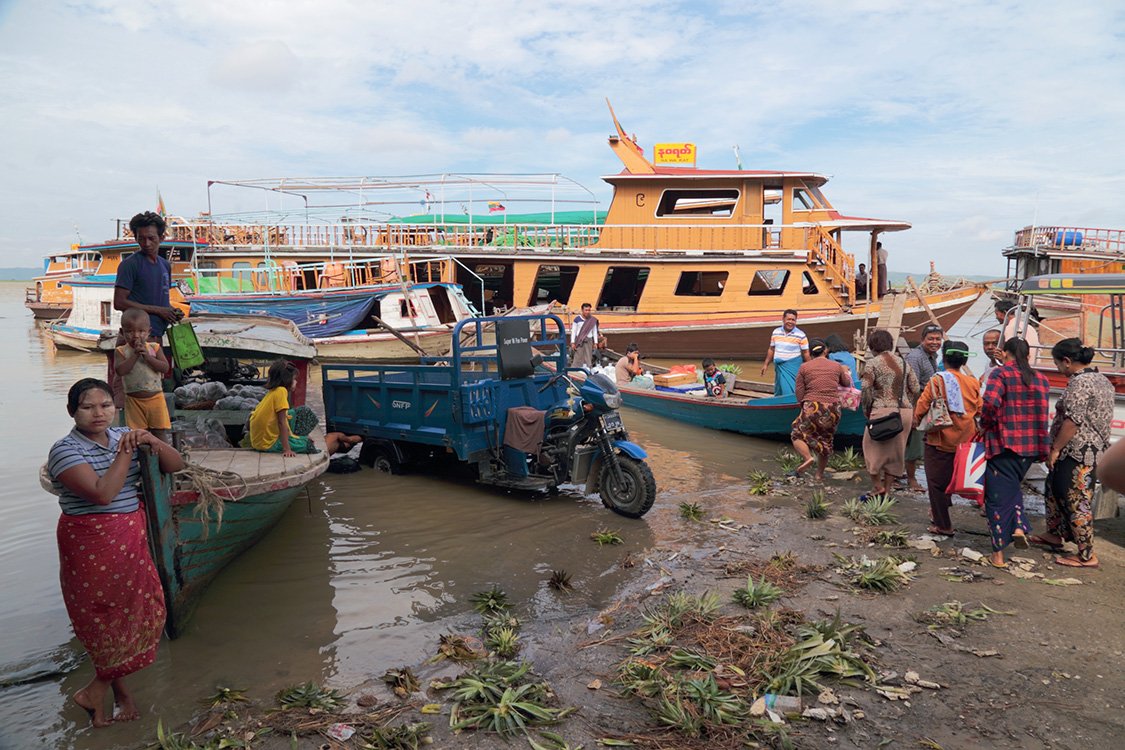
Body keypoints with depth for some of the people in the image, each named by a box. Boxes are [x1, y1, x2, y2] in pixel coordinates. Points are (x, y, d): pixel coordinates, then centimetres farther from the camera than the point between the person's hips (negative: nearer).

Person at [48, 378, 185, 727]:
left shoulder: (123, 436, 5)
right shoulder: (65, 450, -13)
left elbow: (176, 465, 2)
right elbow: (102, 493, -27)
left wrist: (152, 441, -15)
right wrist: (126, 452, -20)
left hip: (131, 539, 7)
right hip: (90, 543, -7)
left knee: (142, 608, 11)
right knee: (105, 615, 5)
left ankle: (98, 689, 28)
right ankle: (122, 694, 24)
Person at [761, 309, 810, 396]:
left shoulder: (801, 335, -5)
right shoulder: (776, 332, 7)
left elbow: (805, 353, -2)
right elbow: (771, 350, 15)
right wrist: (766, 364, 16)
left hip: (793, 366, -4)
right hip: (779, 366, 4)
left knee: (790, 391, -10)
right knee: (778, 391, 9)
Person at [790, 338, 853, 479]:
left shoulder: (804, 367, -1)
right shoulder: (837, 366, 6)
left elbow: (799, 395, -2)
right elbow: (846, 383, 26)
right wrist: (846, 372, 46)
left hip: (812, 408, -3)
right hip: (833, 409, 3)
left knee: (797, 435, 14)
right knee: (825, 440, 20)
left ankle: (807, 457, -12)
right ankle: (820, 474, 23)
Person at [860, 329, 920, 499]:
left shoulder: (873, 364, -3)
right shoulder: (904, 363, 13)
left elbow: (865, 390, -11)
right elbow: (915, 389, 12)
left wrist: (866, 410, 1)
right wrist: (909, 409, 19)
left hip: (883, 411, -6)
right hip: (905, 412, 6)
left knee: (873, 447, 9)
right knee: (895, 451, 12)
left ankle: (877, 486, 8)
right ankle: (887, 490, 17)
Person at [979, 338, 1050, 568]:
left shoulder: (1001, 373, -9)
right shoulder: (1039, 378, 9)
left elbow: (990, 402, -23)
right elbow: (1041, 411, 13)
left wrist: (985, 425, -7)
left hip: (1003, 443, -5)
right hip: (1030, 446, 6)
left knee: (998, 495, 4)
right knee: (1014, 488, 28)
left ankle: (998, 553, 7)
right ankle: (1019, 526, 5)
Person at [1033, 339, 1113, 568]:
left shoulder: (1079, 382, -20)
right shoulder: (1102, 380, 12)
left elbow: (1072, 420, -25)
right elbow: (1101, 418, 20)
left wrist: (1055, 449, -17)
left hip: (1076, 454, -11)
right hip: (1094, 449, 11)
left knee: (1076, 501, -4)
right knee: (1055, 487, 24)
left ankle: (1087, 556, 3)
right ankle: (1056, 534, 38)